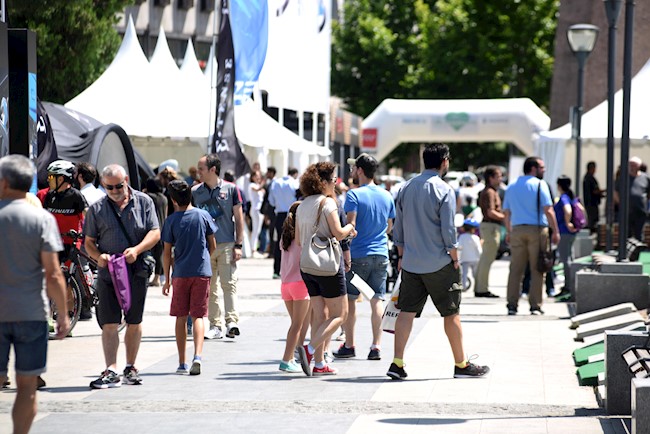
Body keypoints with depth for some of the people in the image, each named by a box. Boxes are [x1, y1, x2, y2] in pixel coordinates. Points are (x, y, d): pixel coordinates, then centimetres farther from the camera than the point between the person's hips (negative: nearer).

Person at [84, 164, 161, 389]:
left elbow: (155, 233, -2)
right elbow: (89, 242, 6)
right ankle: (111, 372, -8)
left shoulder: (144, 202, 3)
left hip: (137, 271, 0)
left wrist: (137, 249, -19)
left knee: (134, 322, 9)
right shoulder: (97, 209, 4)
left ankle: (130, 368, 22)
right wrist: (98, 256, -15)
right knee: (109, 324, -6)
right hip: (107, 272, 0)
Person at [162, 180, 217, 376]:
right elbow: (212, 246, 6)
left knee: (181, 318, 9)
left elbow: (167, 253, 0)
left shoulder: (171, 221, -2)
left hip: (181, 273, 0)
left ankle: (182, 363, 10)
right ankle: (197, 356, -20)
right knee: (198, 316, 0)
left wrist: (167, 279, 8)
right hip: (202, 272, 0)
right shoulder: (203, 215, 1)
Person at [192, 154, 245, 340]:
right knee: (209, 288, 4)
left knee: (229, 284, -11)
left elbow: (239, 218, 3)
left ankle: (232, 322, -16)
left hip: (227, 245, -3)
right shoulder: (195, 192, 7)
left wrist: (238, 245, -3)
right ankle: (215, 326, 9)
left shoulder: (230, 189, 1)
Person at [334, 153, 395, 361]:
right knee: (377, 300, 4)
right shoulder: (387, 196, 8)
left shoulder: (354, 195, -9)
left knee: (349, 299, 6)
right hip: (381, 254, 5)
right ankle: (376, 346, 1)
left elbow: (350, 225, -16)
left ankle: (349, 345, 9)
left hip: (358, 255, -5)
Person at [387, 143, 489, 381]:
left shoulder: (405, 188, 7)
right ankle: (461, 365, 12)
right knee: (451, 314, 5)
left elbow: (398, 229, 11)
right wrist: (455, 258, -2)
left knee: (407, 311, 6)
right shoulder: (444, 191, -12)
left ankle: (397, 362, -2)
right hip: (439, 264, -5)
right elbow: (448, 232, -14)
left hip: (410, 263, 5)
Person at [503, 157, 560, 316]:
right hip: (537, 230, -4)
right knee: (537, 270, 0)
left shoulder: (511, 186, 14)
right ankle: (535, 306, -2)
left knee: (516, 269, 5)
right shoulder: (540, 184, -3)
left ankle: (512, 305, 3)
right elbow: (548, 210, -10)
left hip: (517, 230, 4)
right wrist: (555, 231, -7)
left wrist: (508, 232, 24)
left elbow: (506, 212, 16)